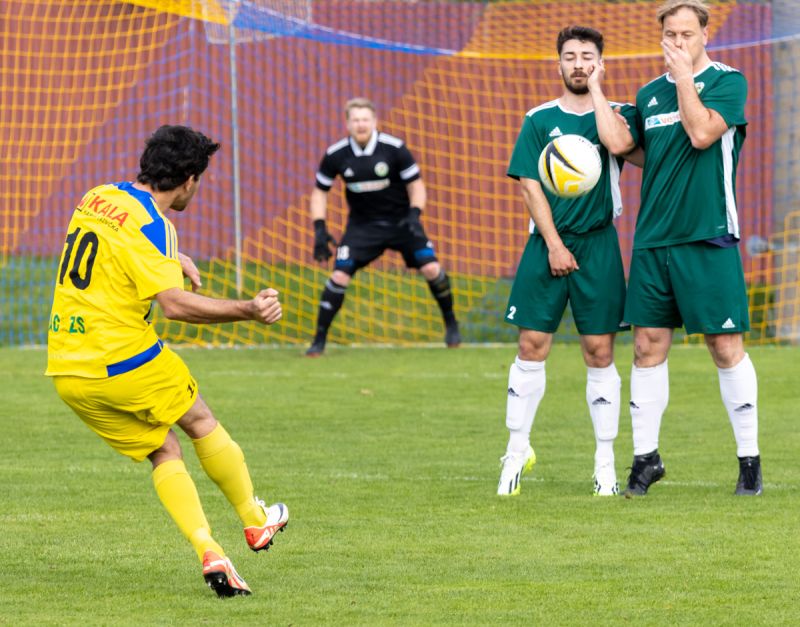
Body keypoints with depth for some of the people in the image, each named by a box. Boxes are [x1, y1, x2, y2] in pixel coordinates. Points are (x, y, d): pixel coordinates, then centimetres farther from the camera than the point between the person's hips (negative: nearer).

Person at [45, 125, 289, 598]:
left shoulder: (98, 198, 10)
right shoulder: (151, 225, -16)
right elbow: (175, 304, -28)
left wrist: (173, 259, 31)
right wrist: (249, 310, -28)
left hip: (66, 371, 7)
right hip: (124, 362, -7)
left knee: (164, 452, 13)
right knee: (201, 422, 17)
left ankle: (210, 554, -1)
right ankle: (255, 521, 32)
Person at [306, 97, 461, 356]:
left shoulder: (394, 149, -15)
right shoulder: (336, 155, -10)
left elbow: (416, 186, -6)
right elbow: (320, 192, 3)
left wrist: (414, 215, -24)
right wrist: (319, 230, -8)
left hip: (401, 220, -1)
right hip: (363, 225, 1)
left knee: (431, 268, -14)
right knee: (339, 276, -15)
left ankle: (450, 324, 11)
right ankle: (319, 340, -4)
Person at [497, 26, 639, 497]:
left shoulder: (617, 113, 6)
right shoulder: (540, 120, 7)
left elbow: (618, 143, -18)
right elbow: (530, 185, 1)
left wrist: (595, 89, -7)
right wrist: (554, 245, -7)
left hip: (598, 245, -1)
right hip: (548, 242, 1)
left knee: (600, 352, -1)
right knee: (532, 347, -2)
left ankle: (606, 463, 4)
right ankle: (517, 452, 6)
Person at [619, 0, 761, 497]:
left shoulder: (727, 82, -2)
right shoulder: (650, 94, 14)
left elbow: (701, 134, -17)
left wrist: (684, 76, -11)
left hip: (707, 238, -5)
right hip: (653, 240, 5)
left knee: (726, 347, -4)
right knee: (649, 346, 3)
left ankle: (750, 458, 5)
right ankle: (646, 458, 11)